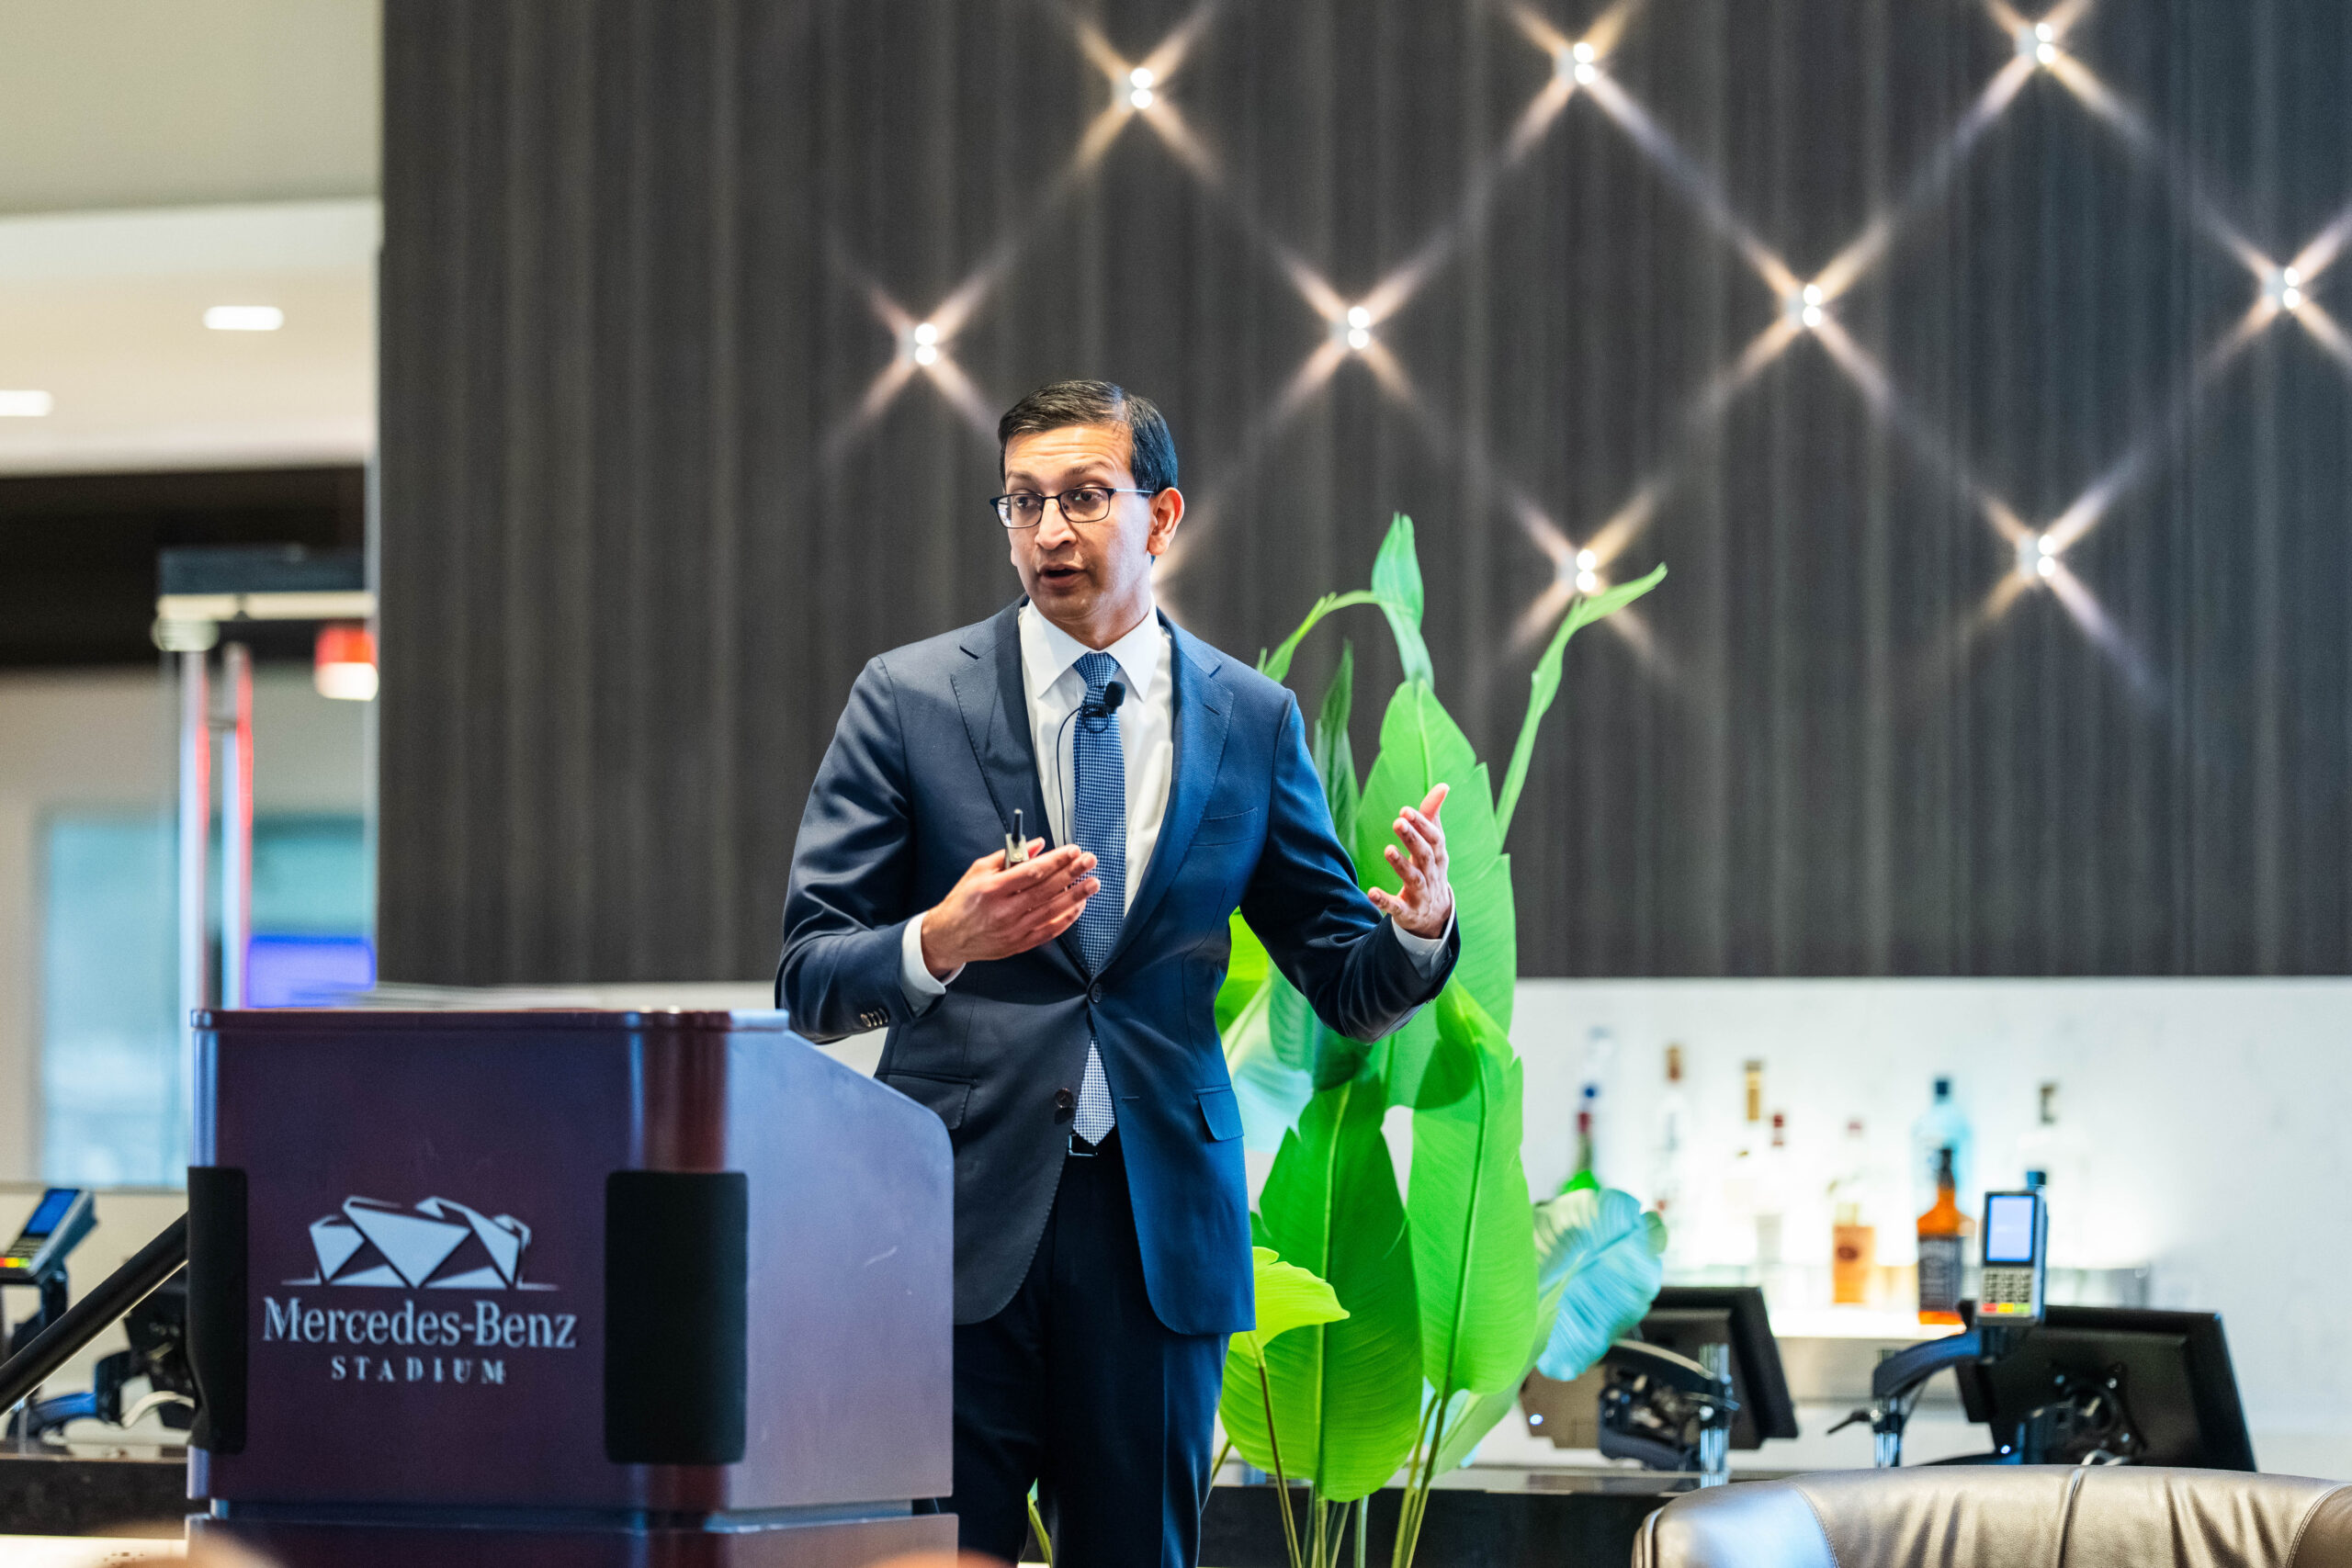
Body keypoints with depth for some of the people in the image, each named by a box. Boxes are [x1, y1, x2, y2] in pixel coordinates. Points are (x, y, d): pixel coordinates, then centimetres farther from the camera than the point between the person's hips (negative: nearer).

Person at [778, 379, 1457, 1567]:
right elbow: (809, 981, 0)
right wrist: (939, 943, -21)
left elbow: (1348, 989, 12)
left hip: (1160, 1220, 2)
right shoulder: (909, 700, 3)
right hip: (960, 1204, -2)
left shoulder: (1251, 721, 9)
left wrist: (1415, 932, -11)